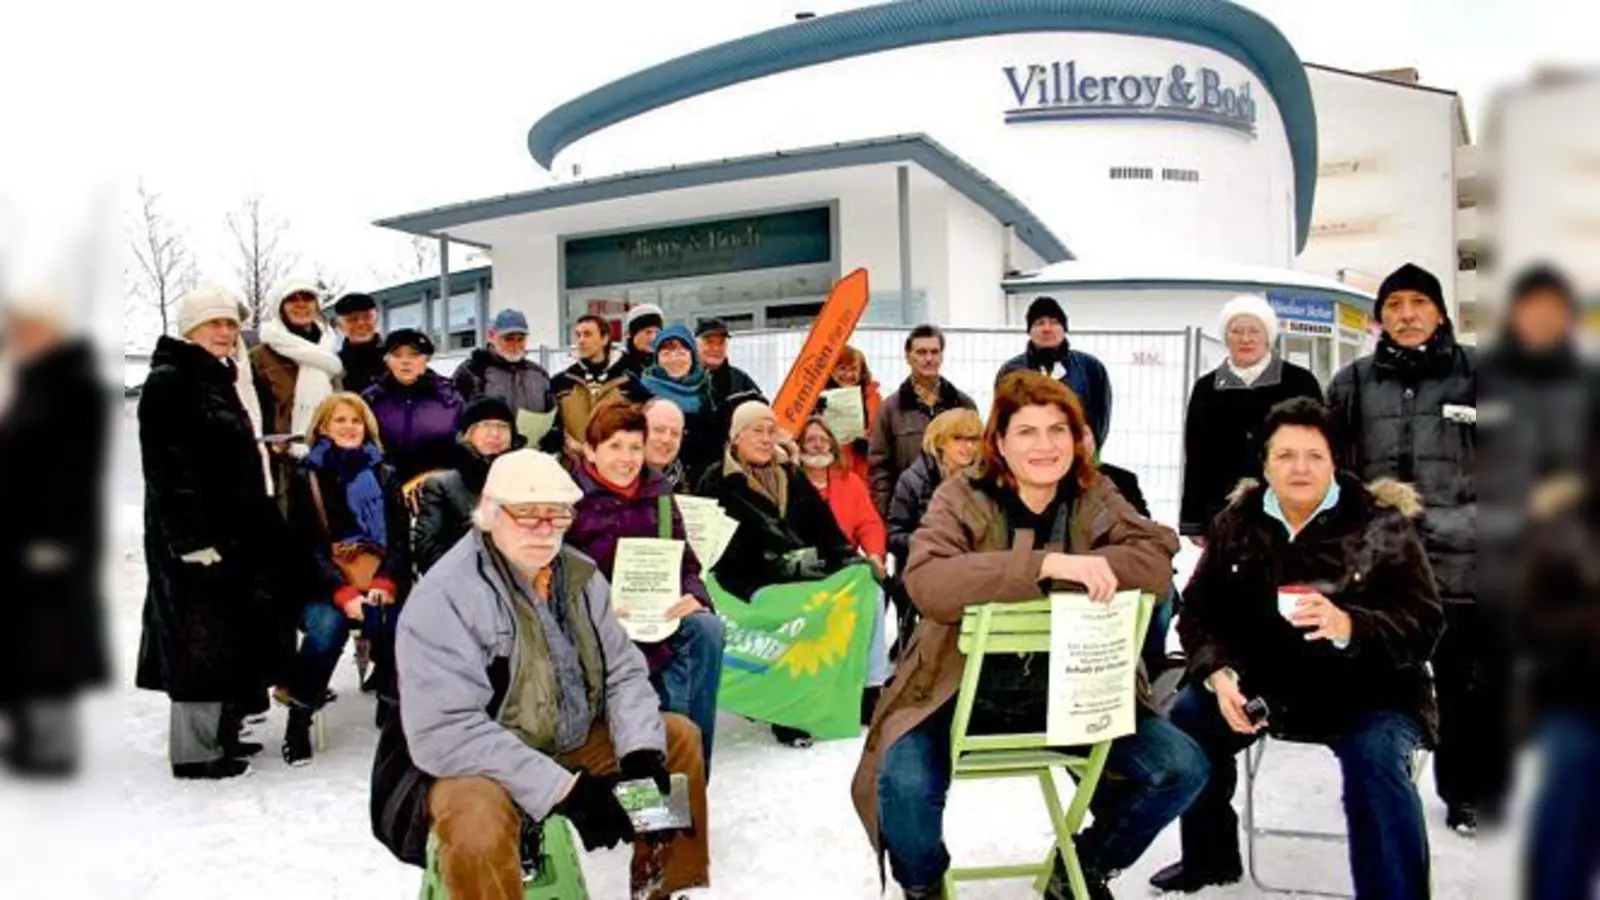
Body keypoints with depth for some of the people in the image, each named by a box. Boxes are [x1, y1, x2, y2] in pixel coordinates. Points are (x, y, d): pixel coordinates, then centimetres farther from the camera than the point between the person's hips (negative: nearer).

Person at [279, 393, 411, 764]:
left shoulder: (384, 476, 16)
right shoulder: (305, 477, 9)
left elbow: (401, 539, 8)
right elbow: (305, 545, -1)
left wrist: (386, 584, -12)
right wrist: (343, 592, -17)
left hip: (380, 585, 1)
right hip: (322, 587, -1)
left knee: (391, 625, -32)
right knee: (327, 625, -33)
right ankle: (298, 720, -17)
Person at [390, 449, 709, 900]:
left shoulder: (579, 574, -2)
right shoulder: (445, 597, -23)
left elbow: (623, 672, 2)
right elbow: (445, 732, -29)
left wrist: (641, 751, -17)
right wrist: (564, 789, -32)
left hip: (573, 745, 7)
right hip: (478, 765, -7)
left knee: (679, 738, 5)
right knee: (478, 822, -38)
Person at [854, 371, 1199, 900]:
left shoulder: (1095, 499, 4)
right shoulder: (962, 496, -7)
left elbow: (1157, 564, -10)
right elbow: (926, 583, -25)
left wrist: (1080, 569, -25)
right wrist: (1046, 563, -33)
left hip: (1072, 690, 4)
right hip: (969, 691, -3)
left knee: (1182, 768, -11)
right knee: (903, 781, -29)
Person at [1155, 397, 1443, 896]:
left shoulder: (1382, 523, -8)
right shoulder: (1237, 522, 3)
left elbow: (1423, 625, -15)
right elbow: (1199, 611, 3)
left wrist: (1347, 626, -35)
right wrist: (1219, 674, -18)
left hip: (1367, 690, -3)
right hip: (1268, 682, 4)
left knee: (1376, 759, -31)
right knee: (1187, 718, -14)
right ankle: (1209, 855, 10)